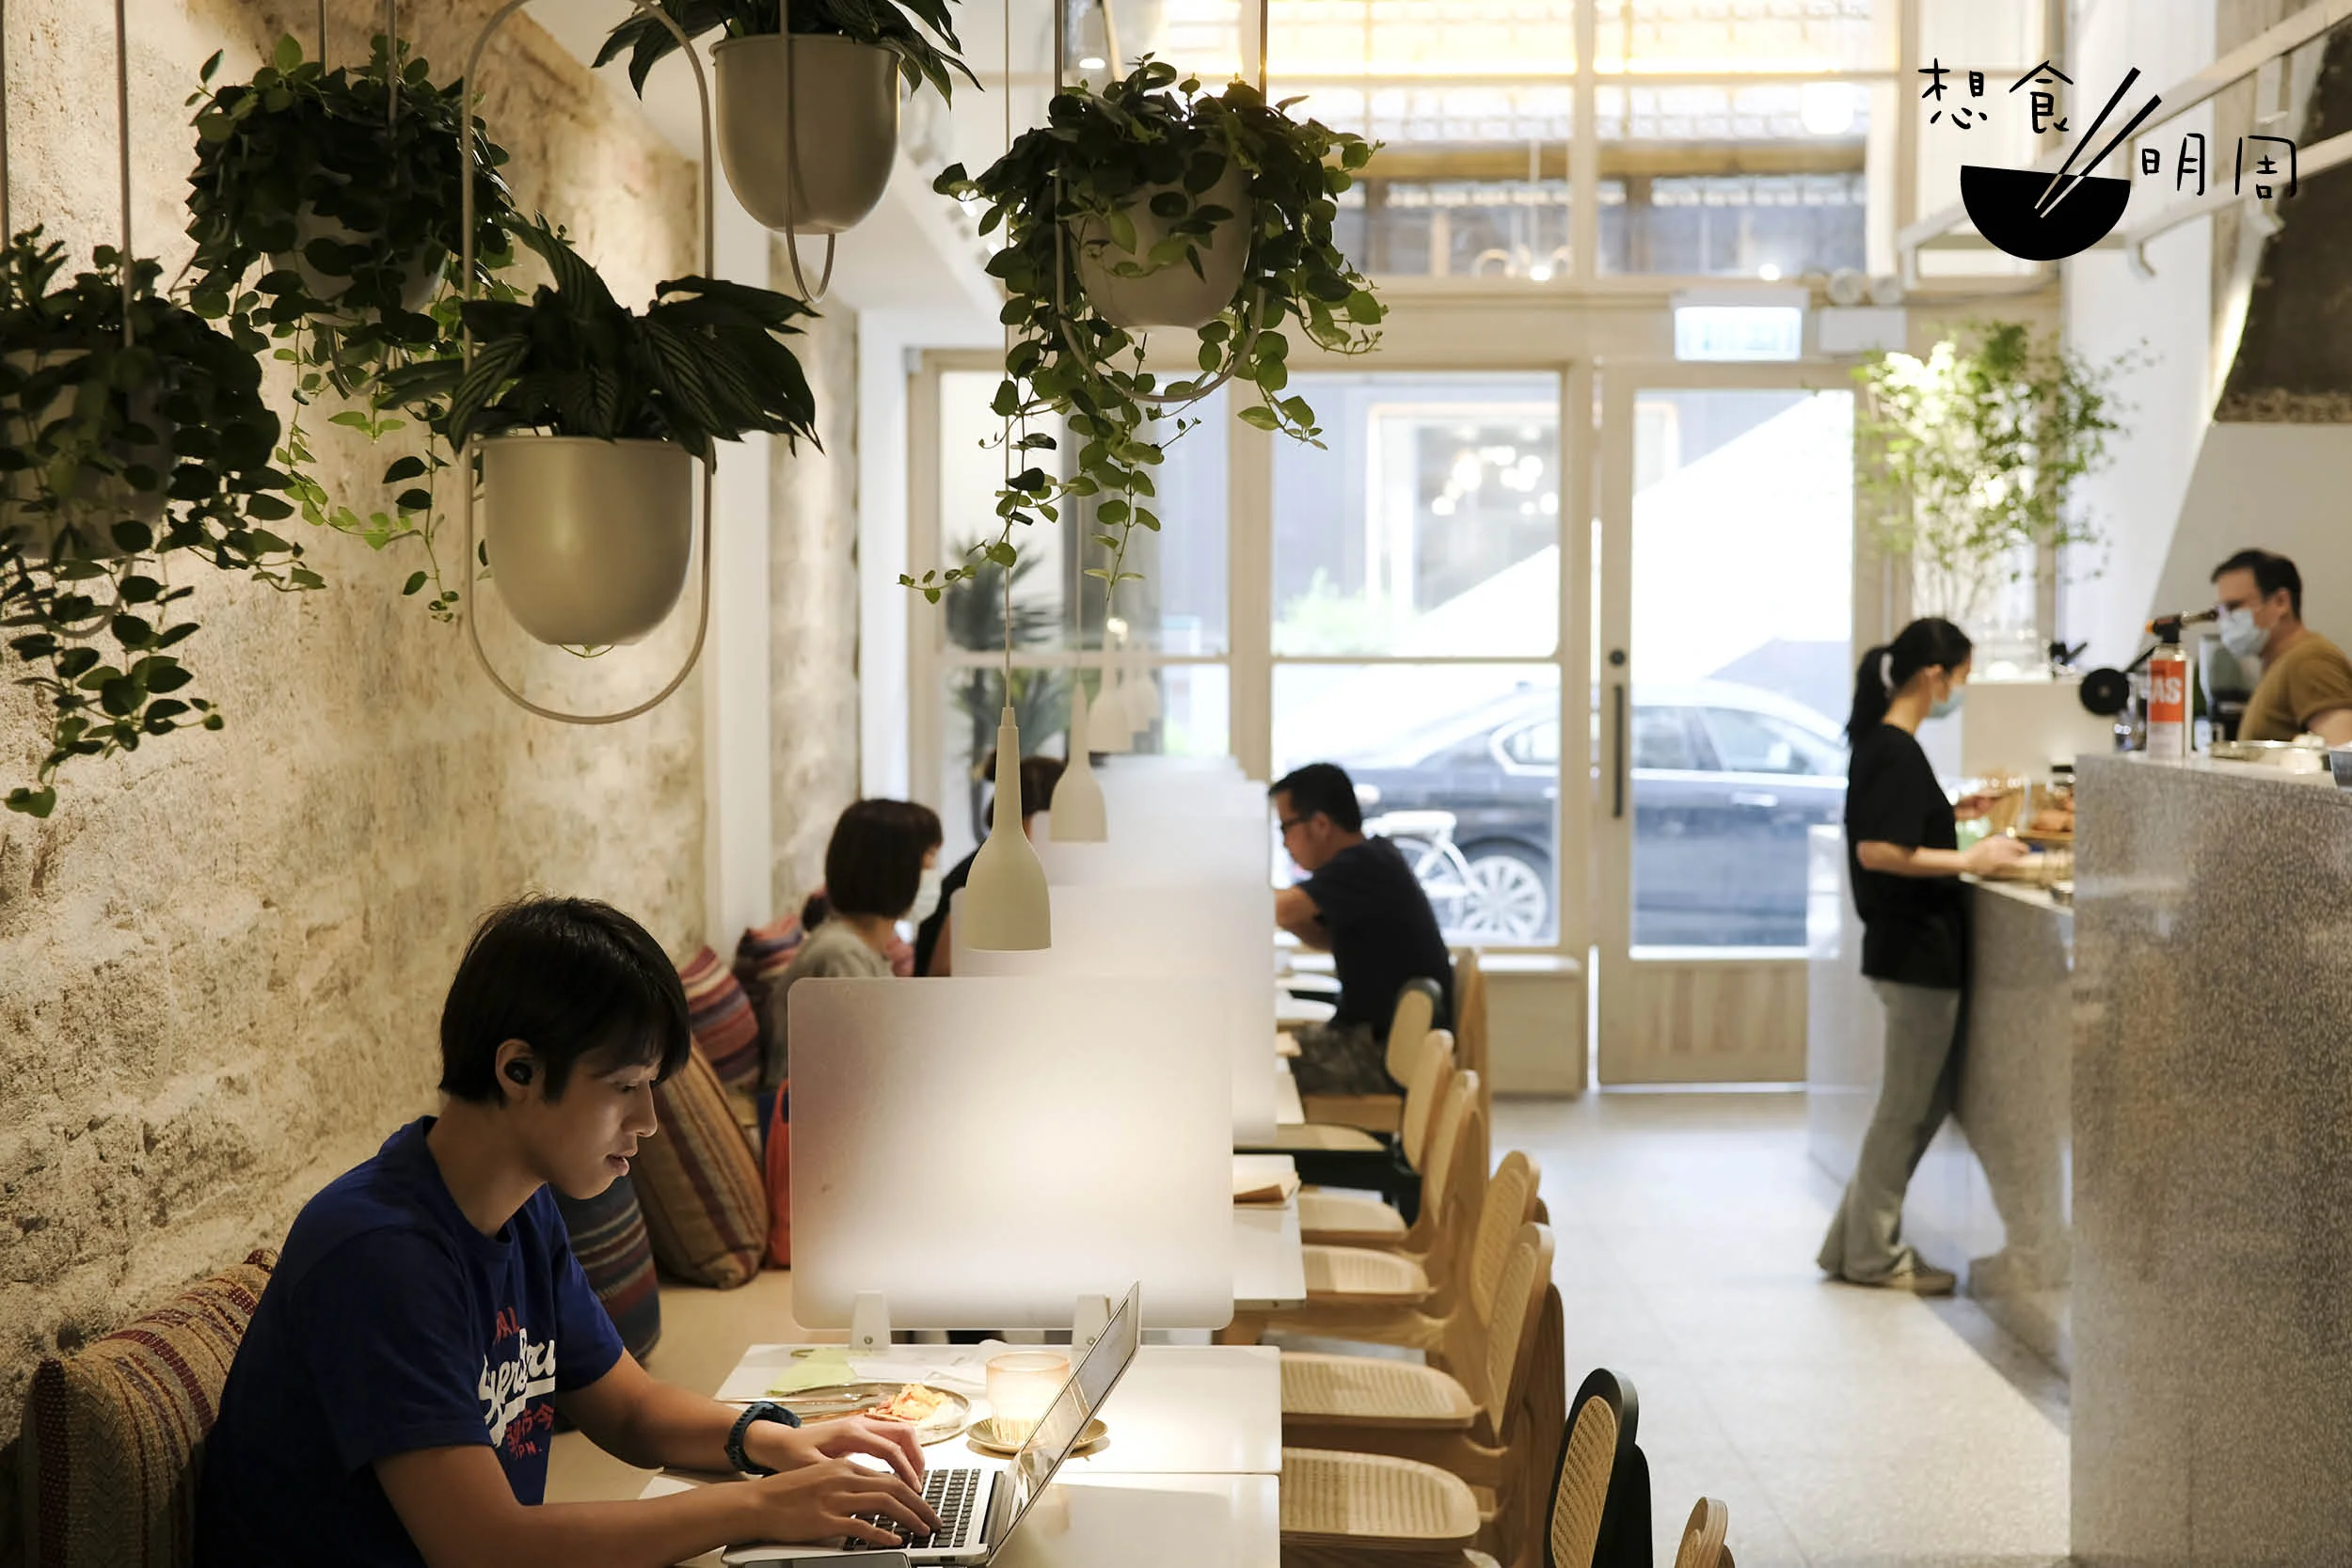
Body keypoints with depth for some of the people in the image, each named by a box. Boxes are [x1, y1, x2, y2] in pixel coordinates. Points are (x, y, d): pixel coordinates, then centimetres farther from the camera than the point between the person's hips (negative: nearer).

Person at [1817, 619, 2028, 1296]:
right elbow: (1877, 852, -25)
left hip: (1910, 948, 10)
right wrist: (1970, 859, -20)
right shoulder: (1897, 752, -18)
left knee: (1925, 1101, 17)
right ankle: (1873, 1254, 13)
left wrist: (1952, 814, 14)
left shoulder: (1880, 744, 11)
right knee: (1907, 1107, 2)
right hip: (1917, 953, -10)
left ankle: (1854, 1242, 22)